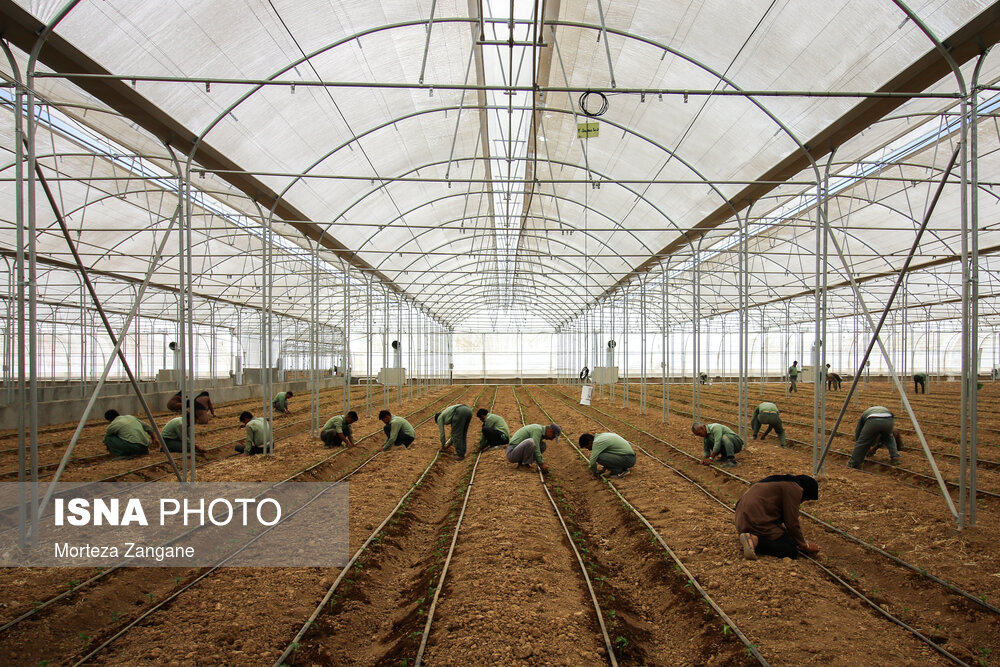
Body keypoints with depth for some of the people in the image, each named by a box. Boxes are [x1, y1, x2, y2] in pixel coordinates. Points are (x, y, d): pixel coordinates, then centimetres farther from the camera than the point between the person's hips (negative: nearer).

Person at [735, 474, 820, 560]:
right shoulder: (795, 489, -7)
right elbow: (792, 523, -7)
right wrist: (804, 546, 7)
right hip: (756, 520, -10)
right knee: (792, 551, -8)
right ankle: (755, 540, -21)